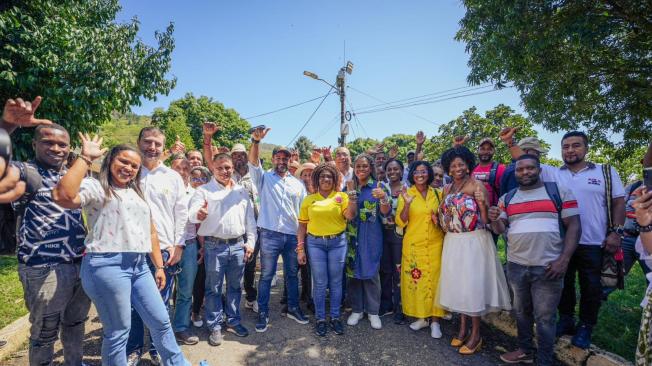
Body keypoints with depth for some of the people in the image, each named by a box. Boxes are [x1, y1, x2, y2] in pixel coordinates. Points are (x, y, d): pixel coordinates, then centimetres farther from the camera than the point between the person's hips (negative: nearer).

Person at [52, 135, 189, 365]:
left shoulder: (138, 193, 18)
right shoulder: (95, 187, -3)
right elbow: (63, 196, -26)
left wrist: (159, 266, 16)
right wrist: (85, 157, -17)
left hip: (139, 266, 7)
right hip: (108, 265, -7)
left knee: (161, 321, 14)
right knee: (118, 332, 5)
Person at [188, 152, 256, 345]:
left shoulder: (242, 191, 10)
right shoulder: (204, 190, 0)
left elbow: (250, 219, 11)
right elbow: (192, 212, -13)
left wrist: (250, 242, 4)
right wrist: (198, 214, -37)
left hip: (238, 245, 3)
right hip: (214, 246, -3)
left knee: (234, 286, 14)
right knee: (214, 288, 7)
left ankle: (233, 321, 29)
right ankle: (215, 326, 21)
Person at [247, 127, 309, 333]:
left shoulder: (298, 184, 11)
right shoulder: (264, 178, 4)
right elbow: (253, 162, -14)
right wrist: (256, 141, -30)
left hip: (293, 235, 3)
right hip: (270, 234, -3)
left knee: (292, 274, 15)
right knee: (266, 275, 5)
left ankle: (293, 308, 31)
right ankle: (263, 313, 18)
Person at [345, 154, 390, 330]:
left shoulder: (378, 186, -2)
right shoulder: (349, 186, 8)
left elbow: (385, 212, -10)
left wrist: (383, 197, -27)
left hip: (371, 236, -3)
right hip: (352, 235, 3)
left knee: (371, 272, 3)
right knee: (353, 270, 7)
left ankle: (373, 311, 18)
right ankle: (357, 309, 22)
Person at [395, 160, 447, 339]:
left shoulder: (438, 194, 5)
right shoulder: (406, 194, -2)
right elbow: (400, 222, -7)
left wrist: (439, 220, -6)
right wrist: (406, 204, -22)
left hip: (435, 244, 1)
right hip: (413, 244, -1)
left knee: (434, 279, 3)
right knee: (415, 279, 4)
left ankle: (435, 320, 17)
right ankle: (421, 317, 23)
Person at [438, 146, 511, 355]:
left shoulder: (476, 185, -8)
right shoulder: (447, 189, 10)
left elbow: (486, 219, -13)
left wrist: (482, 202, -30)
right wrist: (440, 220, 0)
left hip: (474, 241, -6)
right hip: (453, 242, 6)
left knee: (472, 283, 0)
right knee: (457, 283, 12)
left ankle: (476, 334, 15)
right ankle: (463, 328, 28)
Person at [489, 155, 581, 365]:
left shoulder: (559, 192, -1)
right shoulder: (507, 198, 9)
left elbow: (574, 226, -4)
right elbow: (499, 229, 10)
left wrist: (564, 260, -13)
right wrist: (494, 219, -14)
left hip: (548, 267, -3)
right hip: (515, 266, 4)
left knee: (545, 317, 6)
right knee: (521, 312, 17)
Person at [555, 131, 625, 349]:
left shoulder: (606, 172, 3)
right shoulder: (553, 174, 4)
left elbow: (618, 202, 2)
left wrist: (616, 232, -7)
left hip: (594, 244, -1)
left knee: (591, 288, 11)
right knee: (564, 284, 14)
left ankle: (585, 327, 28)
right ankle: (566, 321, 32)